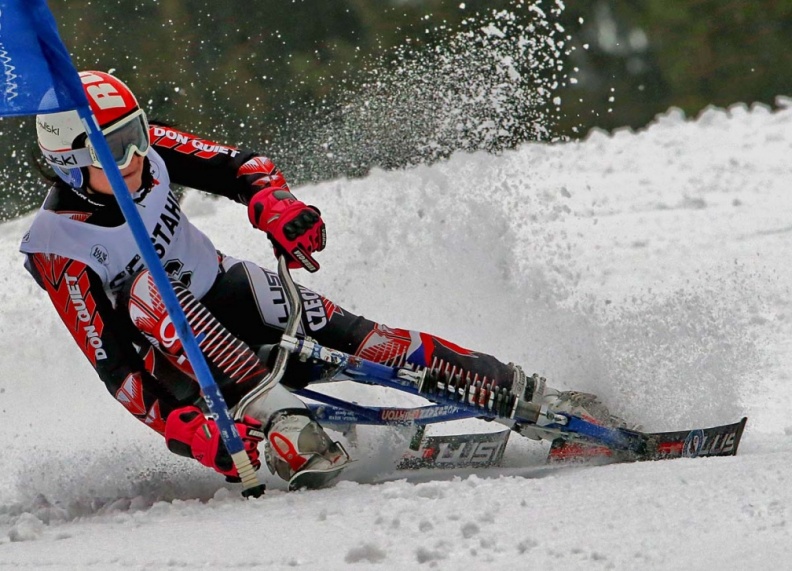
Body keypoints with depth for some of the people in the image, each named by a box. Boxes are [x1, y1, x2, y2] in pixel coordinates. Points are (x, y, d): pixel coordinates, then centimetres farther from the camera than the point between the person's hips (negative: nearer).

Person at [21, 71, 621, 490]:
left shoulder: (144, 146, -11)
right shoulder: (55, 250, -23)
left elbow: (242, 167, -5)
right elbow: (113, 363, -25)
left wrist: (277, 205, -29)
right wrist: (185, 430, -36)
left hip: (228, 293, 5)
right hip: (175, 353, -5)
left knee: (365, 340, -15)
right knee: (148, 289, -36)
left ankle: (528, 397, -9)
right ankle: (283, 428, -47)